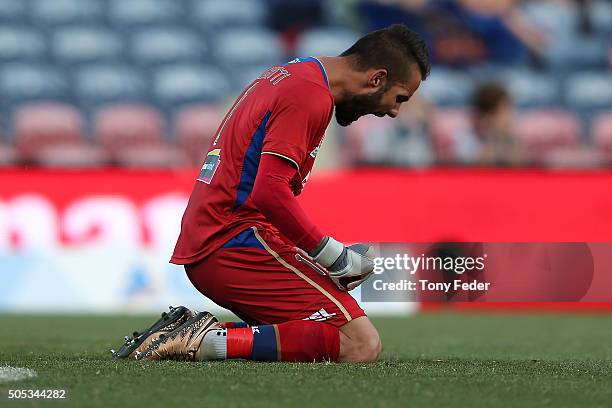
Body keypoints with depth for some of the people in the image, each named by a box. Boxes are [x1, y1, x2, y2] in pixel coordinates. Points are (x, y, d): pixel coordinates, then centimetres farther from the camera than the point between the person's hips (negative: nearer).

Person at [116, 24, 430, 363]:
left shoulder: (285, 75, 20)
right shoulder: (310, 94, -12)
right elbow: (270, 191, -22)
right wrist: (338, 258, -13)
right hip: (239, 243, -10)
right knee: (361, 346, -16)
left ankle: (197, 331, 4)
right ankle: (212, 342, -18)